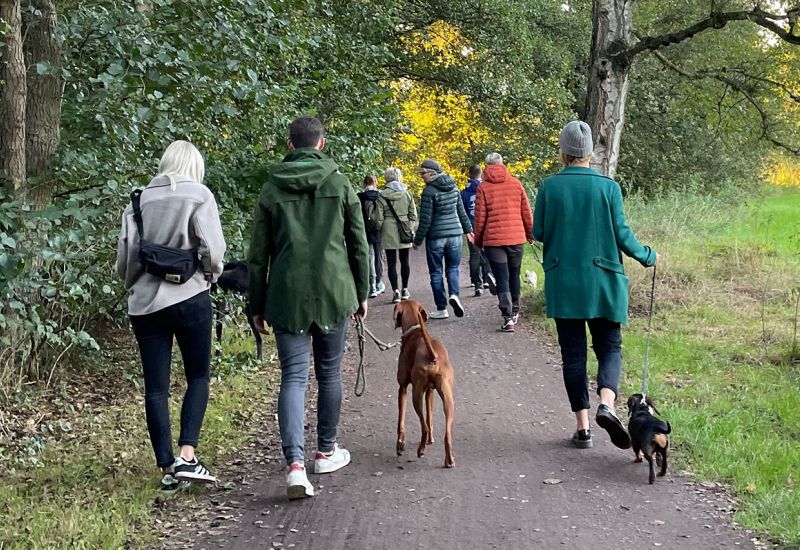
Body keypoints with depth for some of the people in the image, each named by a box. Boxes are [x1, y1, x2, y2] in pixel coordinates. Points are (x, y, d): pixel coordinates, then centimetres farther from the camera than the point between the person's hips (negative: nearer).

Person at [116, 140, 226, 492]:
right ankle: (187, 455, -6)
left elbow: (124, 255, 6)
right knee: (198, 377, 9)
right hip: (189, 297, -3)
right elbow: (212, 249, -11)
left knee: (155, 387, 6)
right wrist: (211, 274, 9)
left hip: (145, 303, 3)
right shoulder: (198, 195, -2)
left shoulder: (140, 200, 9)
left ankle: (167, 468, 8)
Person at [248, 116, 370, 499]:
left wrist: (257, 306, 12)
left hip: (287, 296, 0)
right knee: (329, 373, 15)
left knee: (293, 377, 0)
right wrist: (362, 294, 15)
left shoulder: (272, 189, 3)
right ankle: (326, 452, 28)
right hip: (333, 294, 0)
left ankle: (295, 463, -14)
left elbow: (259, 254, 4)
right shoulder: (340, 185, 1)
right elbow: (358, 244, 4)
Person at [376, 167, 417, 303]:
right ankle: (405, 290, 20)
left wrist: (378, 231, 7)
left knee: (391, 262, 1)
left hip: (389, 232, -3)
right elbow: (413, 215, 3)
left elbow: (379, 218, -7)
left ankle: (396, 291, -3)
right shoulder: (406, 193, 1)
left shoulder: (382, 195, -8)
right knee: (404, 260, 14)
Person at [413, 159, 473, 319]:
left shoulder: (429, 191, -12)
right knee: (452, 268, 14)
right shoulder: (453, 187, 7)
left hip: (436, 236, -5)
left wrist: (418, 240, -5)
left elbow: (425, 219, -12)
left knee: (436, 272, 6)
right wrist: (468, 229, 26)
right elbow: (462, 211, 15)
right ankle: (454, 294, -13)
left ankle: (442, 309, 7)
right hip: (455, 234, 5)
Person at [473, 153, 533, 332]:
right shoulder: (515, 183, 2)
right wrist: (529, 232, 20)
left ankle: (508, 318, -10)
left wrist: (478, 240, 10)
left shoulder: (483, 187, -4)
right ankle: (514, 312, 31)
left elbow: (480, 217, -4)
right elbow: (526, 211, 6)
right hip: (517, 238, 3)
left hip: (493, 240, -2)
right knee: (514, 276, 18)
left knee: (501, 279, -1)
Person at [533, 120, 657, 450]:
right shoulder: (608, 187, -4)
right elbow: (622, 235, -3)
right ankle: (607, 404, -18)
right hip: (603, 282, 0)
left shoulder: (549, 187, -4)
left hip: (562, 283, 0)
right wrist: (647, 257, 14)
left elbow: (538, 233, 0)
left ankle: (583, 427, 8)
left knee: (573, 353, 8)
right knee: (609, 347, 9)